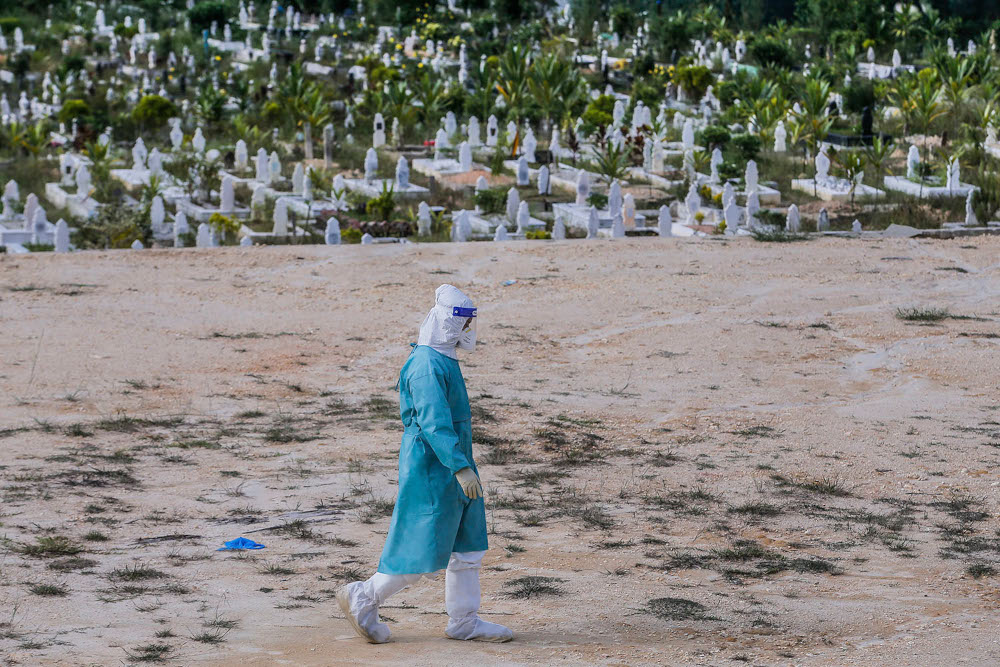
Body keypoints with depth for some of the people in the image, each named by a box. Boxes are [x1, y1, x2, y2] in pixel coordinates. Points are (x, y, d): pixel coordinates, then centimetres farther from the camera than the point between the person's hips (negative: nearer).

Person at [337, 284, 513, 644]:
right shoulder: (427, 366, -20)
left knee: (468, 546, 12)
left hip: (453, 468, 10)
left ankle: (464, 621, 20)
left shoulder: (443, 361, 12)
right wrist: (461, 468, -33)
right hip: (432, 472, -10)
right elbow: (434, 423, -28)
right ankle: (363, 599, 10)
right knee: (424, 551, -4)